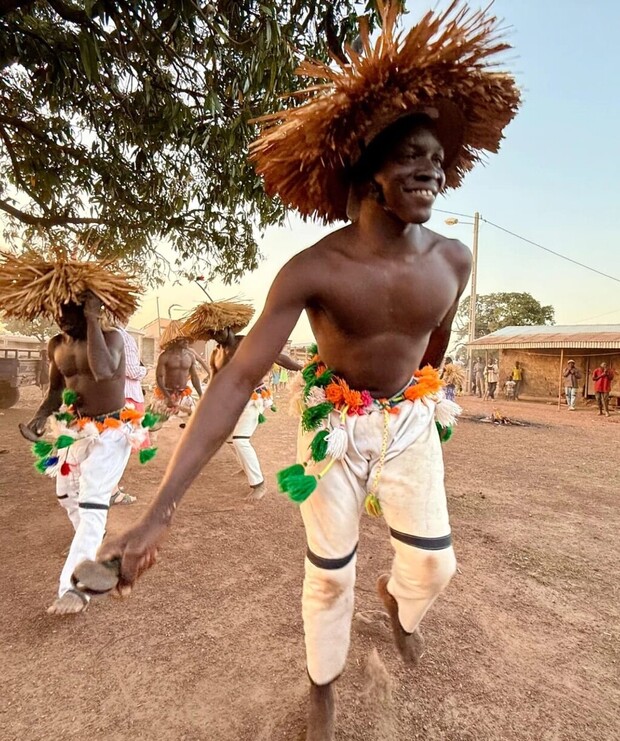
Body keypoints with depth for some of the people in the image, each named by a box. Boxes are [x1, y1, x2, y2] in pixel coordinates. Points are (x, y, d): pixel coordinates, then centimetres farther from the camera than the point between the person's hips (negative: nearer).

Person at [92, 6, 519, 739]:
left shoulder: (453, 260, -12)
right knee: (329, 575, 11)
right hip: (334, 427, -3)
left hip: (410, 423, 4)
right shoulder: (313, 271, -26)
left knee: (434, 563, 13)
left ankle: (397, 599, 55)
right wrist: (160, 509, -32)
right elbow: (236, 379, -28)